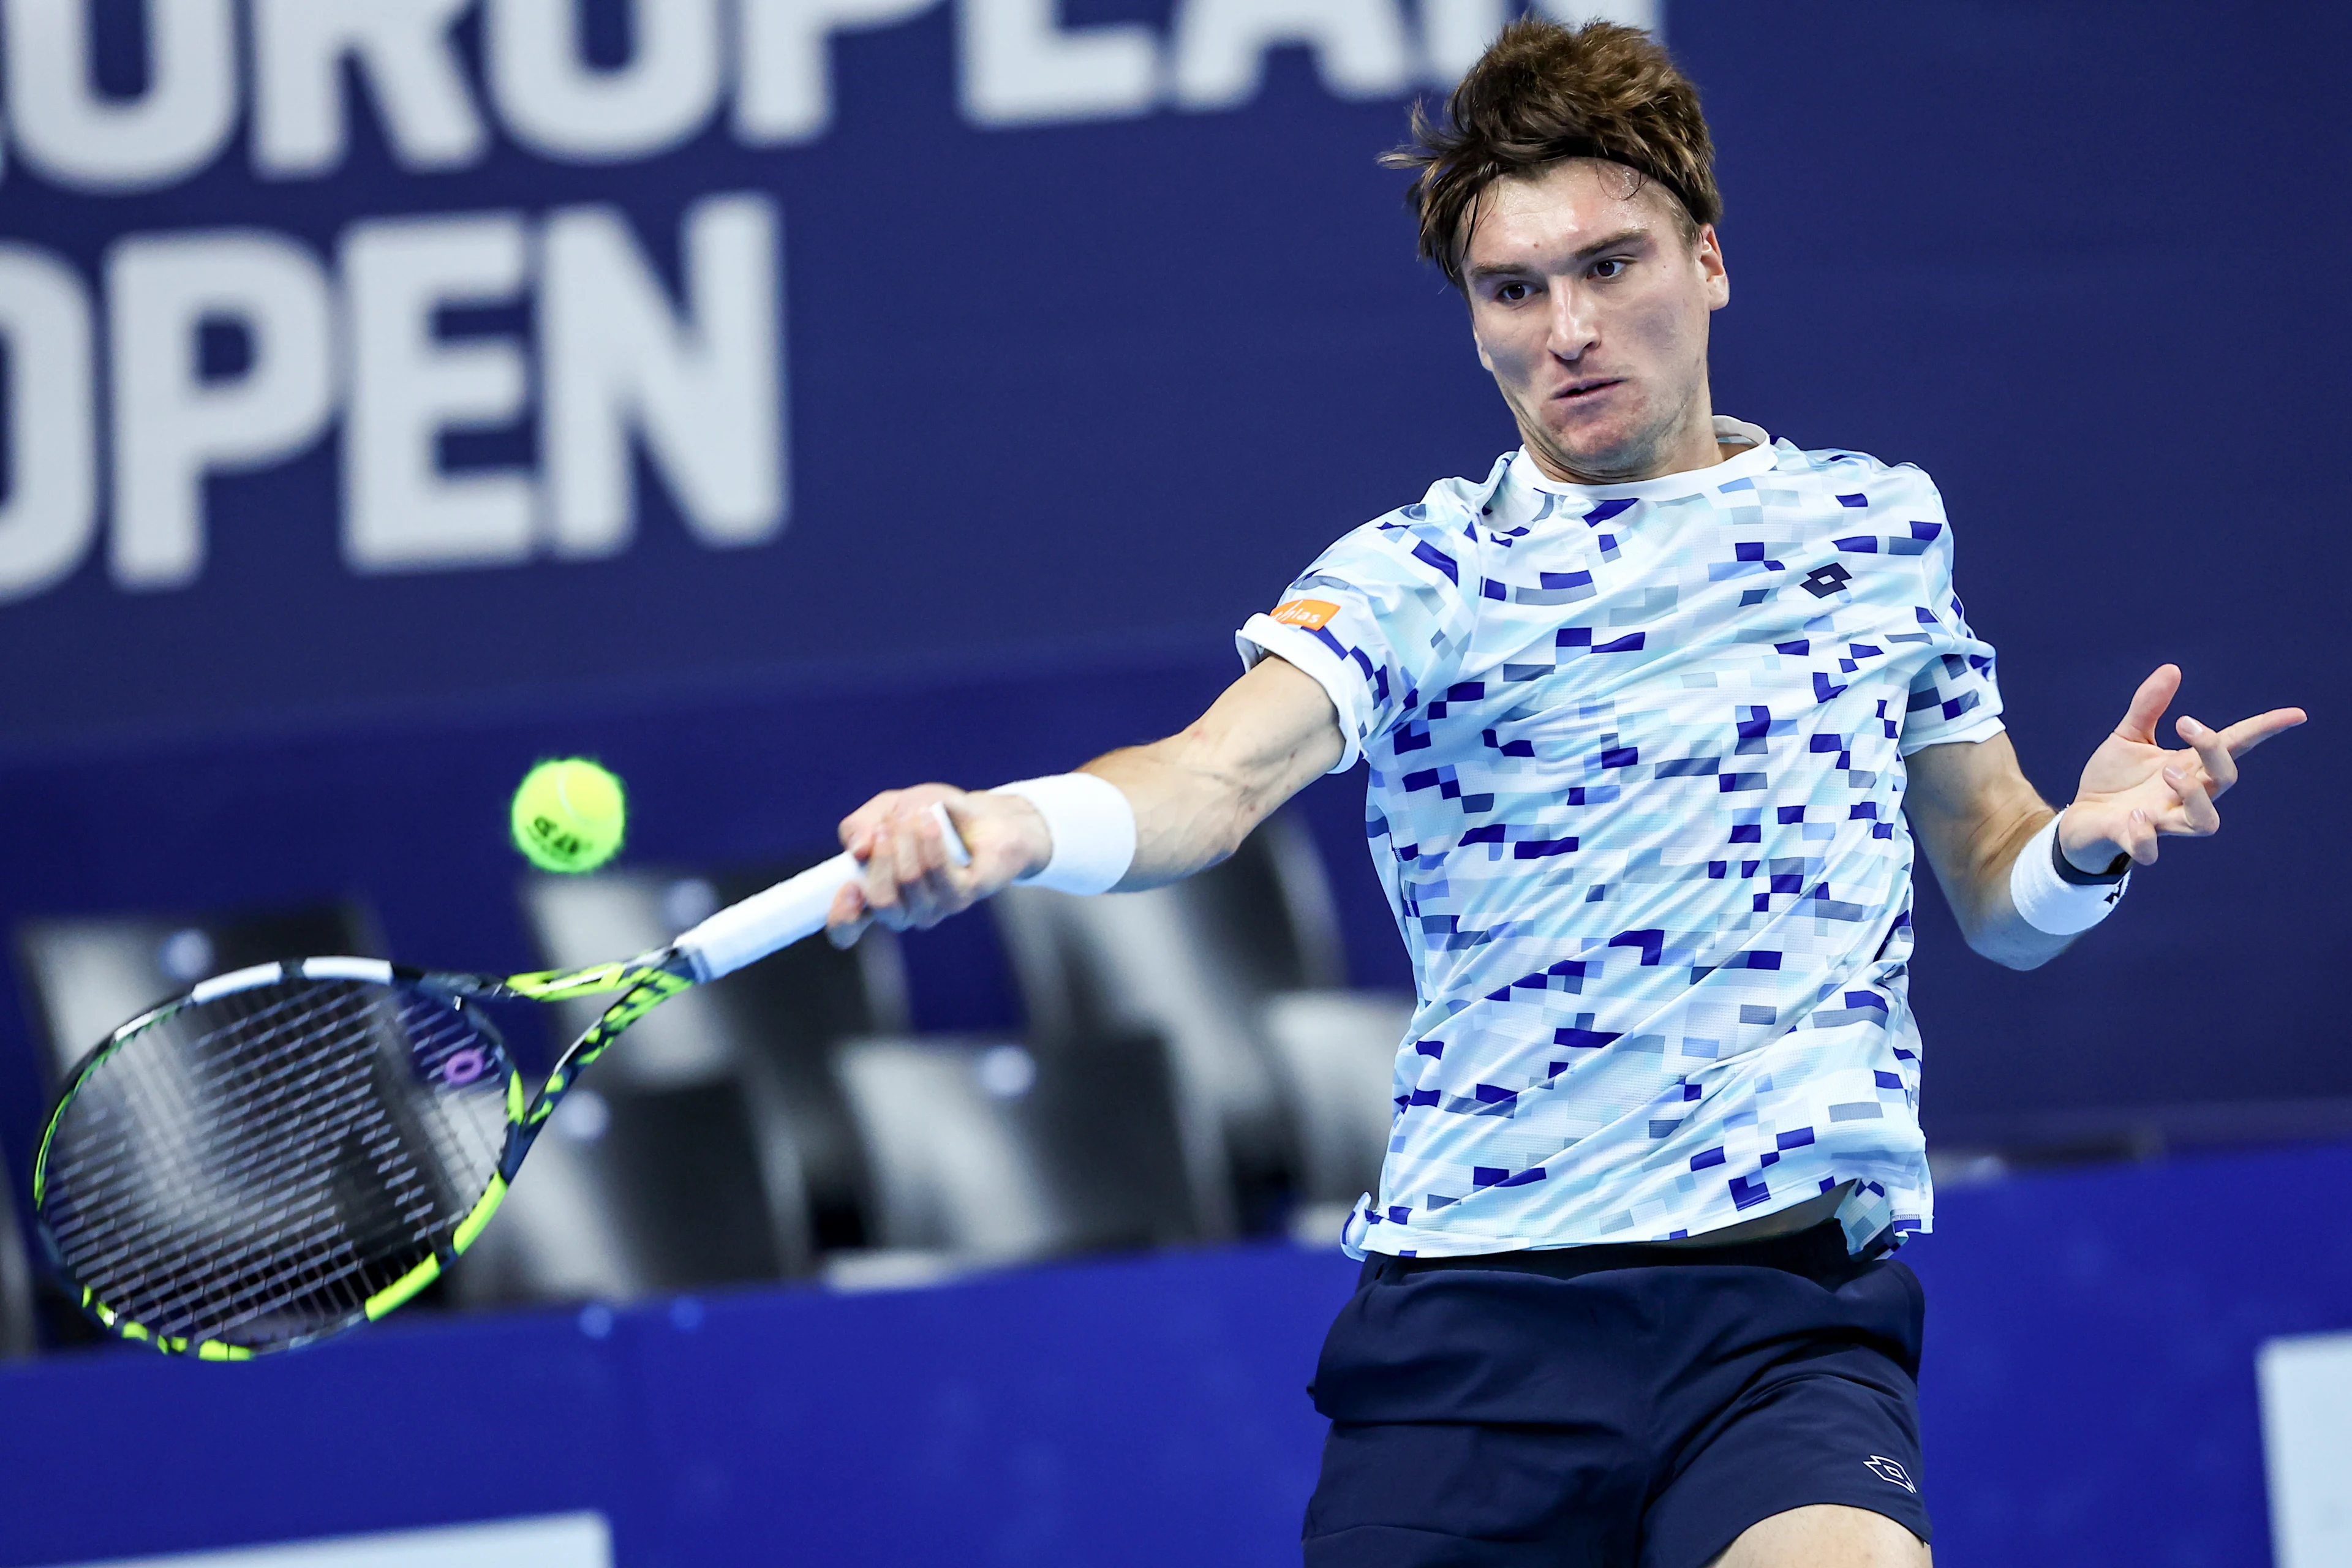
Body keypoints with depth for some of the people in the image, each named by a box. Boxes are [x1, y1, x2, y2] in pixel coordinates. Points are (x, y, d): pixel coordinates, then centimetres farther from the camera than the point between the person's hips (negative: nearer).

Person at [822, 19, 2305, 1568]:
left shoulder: (1883, 522, 15)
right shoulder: (1417, 576, 5)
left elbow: (1997, 892, 23)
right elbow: (1220, 775, -15)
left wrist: (2087, 838, -1)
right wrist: (1003, 829, -36)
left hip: (1789, 1306, 0)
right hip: (1470, 1310, 0)